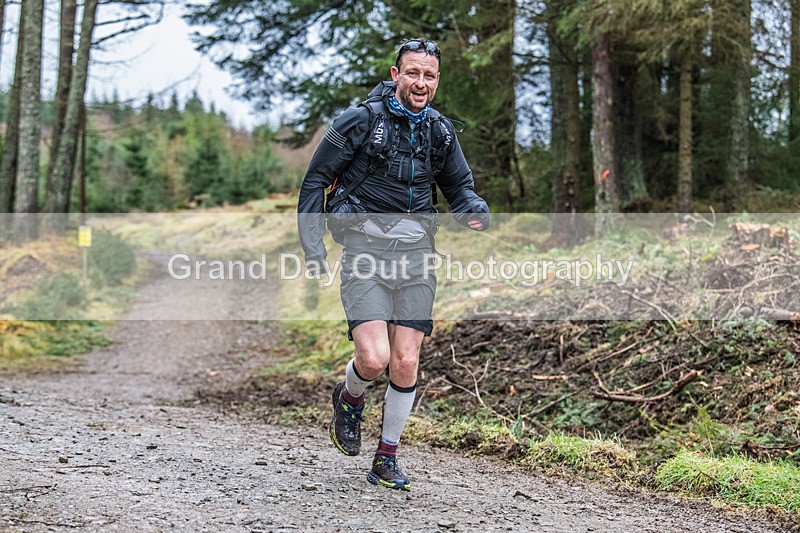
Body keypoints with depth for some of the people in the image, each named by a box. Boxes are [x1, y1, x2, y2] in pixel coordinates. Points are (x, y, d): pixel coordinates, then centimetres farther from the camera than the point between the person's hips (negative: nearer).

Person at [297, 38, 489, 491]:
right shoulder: (361, 120, -4)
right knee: (375, 359, -16)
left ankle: (387, 459, 18)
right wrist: (313, 247, -5)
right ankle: (350, 398, 20)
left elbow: (459, 186, 23)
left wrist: (476, 211, -1)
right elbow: (316, 180, 1)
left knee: (406, 364, 1)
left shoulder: (441, 132, 10)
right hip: (365, 248, -4)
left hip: (416, 253, 4)